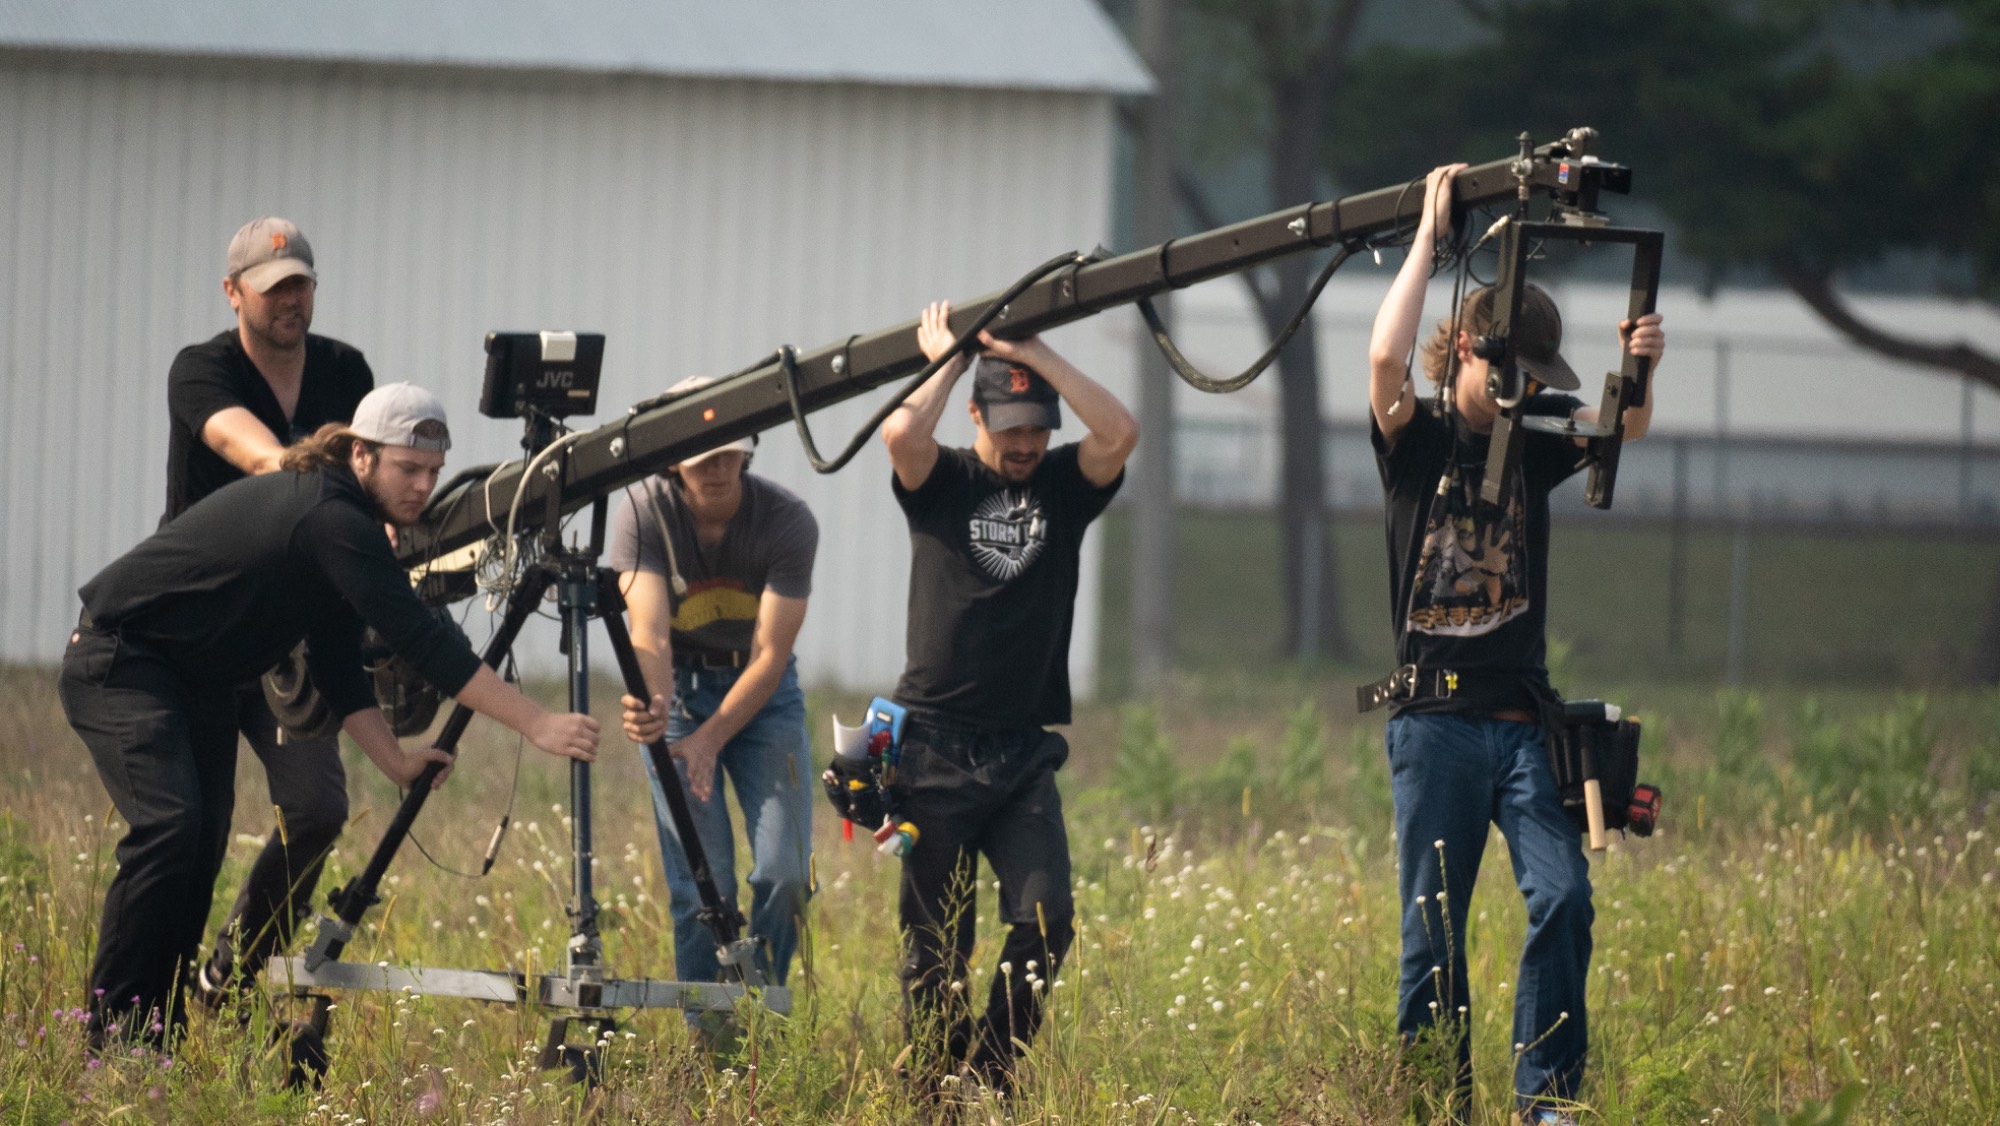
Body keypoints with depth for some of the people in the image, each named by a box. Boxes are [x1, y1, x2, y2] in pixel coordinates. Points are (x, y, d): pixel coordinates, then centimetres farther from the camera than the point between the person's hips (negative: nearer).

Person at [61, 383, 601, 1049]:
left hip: (200, 683, 10)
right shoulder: (328, 520, -27)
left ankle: (160, 1031, 4)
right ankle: (114, 1031, -20)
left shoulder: (346, 520, 4)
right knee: (170, 822, -23)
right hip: (118, 663, -10)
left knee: (202, 844, 1)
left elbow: (336, 662, 7)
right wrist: (537, 726, -34)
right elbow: (418, 639, -32)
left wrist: (394, 758, -7)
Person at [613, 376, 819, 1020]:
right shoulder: (643, 516, -21)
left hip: (761, 691, 1)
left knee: (784, 871, -11)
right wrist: (654, 707, -53)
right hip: (680, 687, -1)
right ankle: (710, 1044, 1)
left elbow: (769, 655, -21)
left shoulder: (788, 521, -21)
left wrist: (707, 740, -32)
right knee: (701, 885, -10)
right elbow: (648, 631, -33)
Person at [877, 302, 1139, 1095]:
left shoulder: (1063, 486, 10)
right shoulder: (943, 484, 3)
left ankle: (992, 1074, 2)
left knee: (1045, 918, -11)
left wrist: (1036, 356, -6)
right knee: (936, 942, 1)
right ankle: (932, 1093, 9)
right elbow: (901, 435, -19)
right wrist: (950, 360, -4)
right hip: (937, 749, -2)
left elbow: (1119, 434, -9)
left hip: (1024, 753, 2)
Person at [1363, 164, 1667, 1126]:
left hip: (1522, 718, 3)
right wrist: (1429, 234, -13)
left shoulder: (1534, 446, 11)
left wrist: (1640, 371, -26)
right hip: (1435, 720, -2)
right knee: (1433, 928, 0)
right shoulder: (1416, 440, 1)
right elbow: (1386, 357, -18)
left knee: (1561, 896, -13)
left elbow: (1623, 430, -3)